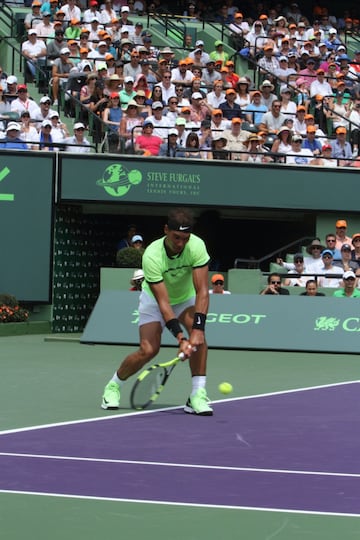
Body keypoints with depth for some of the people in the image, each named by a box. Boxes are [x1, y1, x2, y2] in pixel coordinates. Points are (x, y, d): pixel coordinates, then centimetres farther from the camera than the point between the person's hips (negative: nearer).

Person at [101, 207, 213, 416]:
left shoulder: (197, 246, -30)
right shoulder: (152, 256, -35)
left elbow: (202, 291, -32)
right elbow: (163, 302, -34)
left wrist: (198, 329, -43)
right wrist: (180, 337, -43)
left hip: (186, 298, 2)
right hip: (154, 299, -2)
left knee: (198, 334, -27)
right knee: (148, 350, -15)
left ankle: (198, 395, -22)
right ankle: (113, 386, 13)